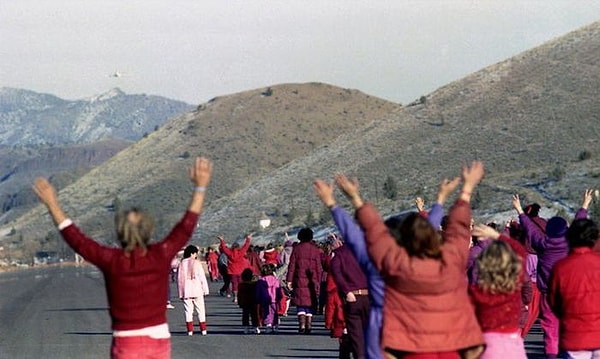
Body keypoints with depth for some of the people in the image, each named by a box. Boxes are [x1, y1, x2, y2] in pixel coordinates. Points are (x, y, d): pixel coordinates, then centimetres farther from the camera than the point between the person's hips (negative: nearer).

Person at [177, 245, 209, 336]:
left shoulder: (182, 263, 0)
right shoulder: (196, 263, -7)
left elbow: (179, 279, 2)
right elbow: (202, 277, -5)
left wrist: (181, 293, 8)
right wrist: (205, 290, 2)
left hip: (186, 291, 2)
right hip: (197, 291, -2)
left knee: (188, 311, 6)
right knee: (200, 311, 7)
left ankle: (190, 330, 2)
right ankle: (203, 330, 6)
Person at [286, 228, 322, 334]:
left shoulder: (297, 249, 1)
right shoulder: (315, 250, 5)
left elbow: (292, 265, -2)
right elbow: (318, 267, 5)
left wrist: (289, 280, 0)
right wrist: (318, 281, 10)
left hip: (300, 280, -1)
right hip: (312, 281, 1)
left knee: (301, 303, 0)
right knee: (310, 303, 9)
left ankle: (302, 324, -14)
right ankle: (309, 325, 5)